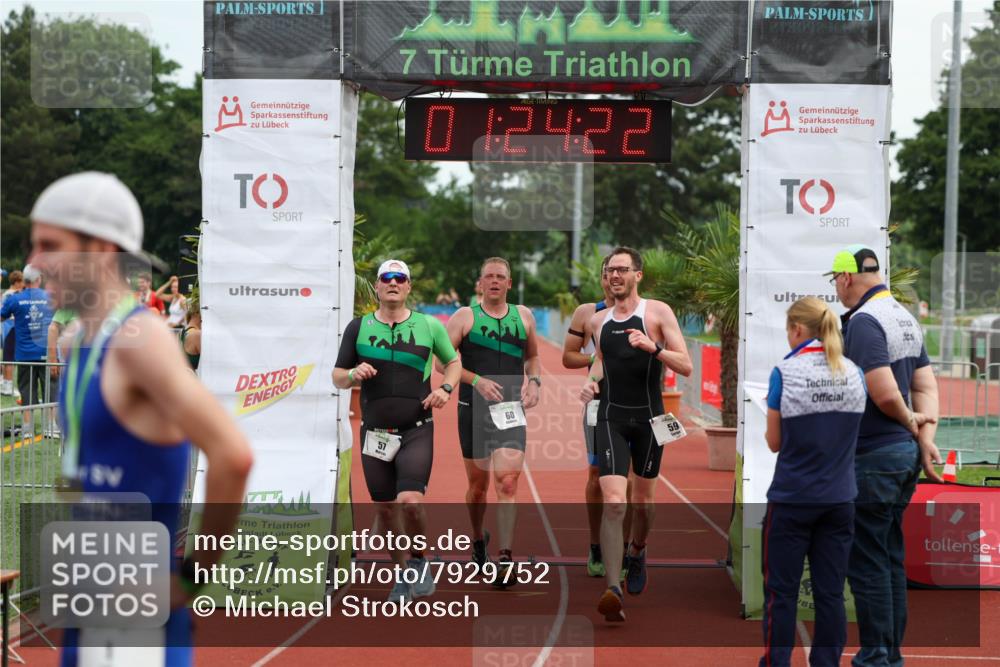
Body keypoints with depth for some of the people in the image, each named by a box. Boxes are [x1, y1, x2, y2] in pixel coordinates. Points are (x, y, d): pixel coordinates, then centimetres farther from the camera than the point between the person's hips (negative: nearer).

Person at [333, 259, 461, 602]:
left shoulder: (429, 325, 3)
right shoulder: (358, 327, 5)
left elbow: (453, 361, 17)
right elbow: (337, 377, 10)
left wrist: (446, 388, -3)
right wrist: (354, 374, -13)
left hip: (417, 431, -2)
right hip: (375, 431, 2)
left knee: (411, 502, -19)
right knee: (386, 510, 7)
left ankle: (419, 561, 6)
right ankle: (403, 574, 25)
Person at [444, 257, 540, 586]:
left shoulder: (523, 316, 10)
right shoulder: (465, 316, 2)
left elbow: (533, 356, 24)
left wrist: (533, 382, 5)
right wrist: (477, 380, -16)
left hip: (512, 410, 1)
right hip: (474, 410, -1)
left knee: (507, 482, -13)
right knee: (478, 484, 11)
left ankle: (505, 558, -16)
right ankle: (478, 539, 37)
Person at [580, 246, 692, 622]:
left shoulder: (658, 312, -4)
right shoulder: (598, 320, 8)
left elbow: (686, 367, -9)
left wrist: (653, 348, -25)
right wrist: (593, 381, 5)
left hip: (649, 417, -1)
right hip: (611, 417, 1)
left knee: (643, 501, 14)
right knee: (613, 502, -15)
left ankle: (637, 553, 46)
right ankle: (613, 590, -22)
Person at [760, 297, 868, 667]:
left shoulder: (785, 373, -11)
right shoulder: (855, 374, 2)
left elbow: (774, 443, -4)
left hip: (792, 499, -4)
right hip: (839, 499, 4)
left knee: (781, 592, 6)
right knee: (831, 592, 8)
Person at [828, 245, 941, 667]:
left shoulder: (863, 321, -17)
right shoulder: (906, 318, 12)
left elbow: (886, 394, -23)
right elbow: (926, 387, 10)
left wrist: (910, 420, -5)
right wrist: (925, 438, 0)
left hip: (873, 458, -9)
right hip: (904, 454, 9)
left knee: (866, 563, -2)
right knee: (891, 558, 16)